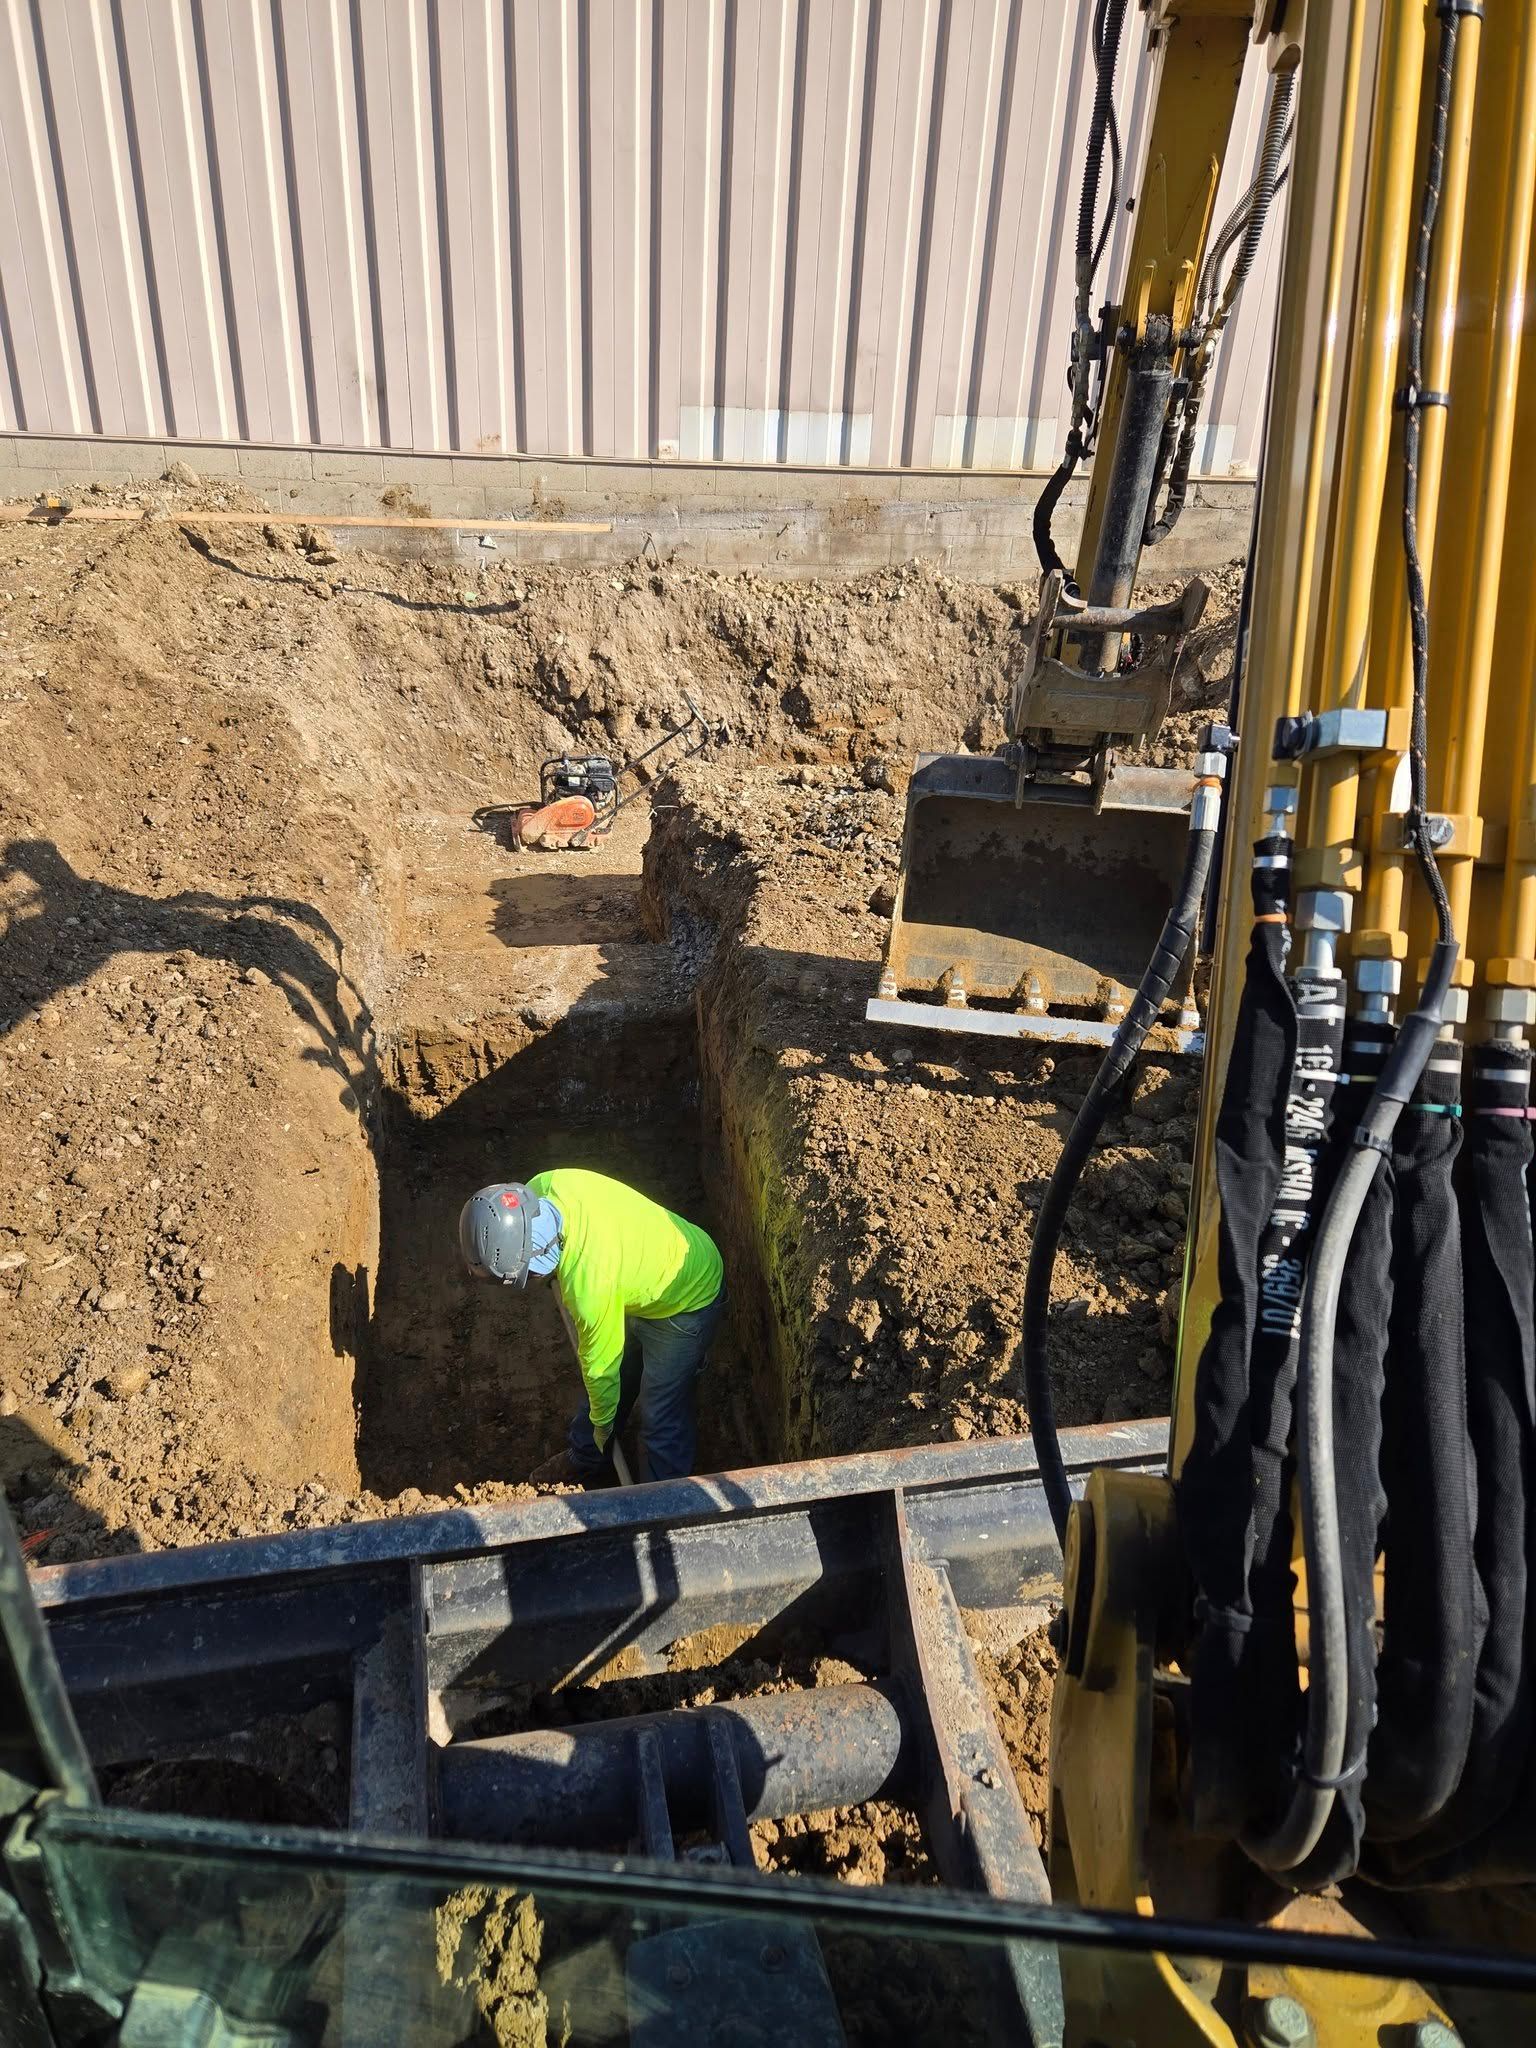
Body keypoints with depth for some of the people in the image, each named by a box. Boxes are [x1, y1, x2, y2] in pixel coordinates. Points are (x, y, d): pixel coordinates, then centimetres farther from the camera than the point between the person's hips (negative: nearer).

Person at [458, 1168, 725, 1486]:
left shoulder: (590, 1285, -43)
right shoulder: (544, 1186, -26)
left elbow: (601, 1365, -23)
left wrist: (602, 1421, -4)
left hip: (687, 1301, -8)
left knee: (661, 1417, 4)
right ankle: (585, 1462, 47)